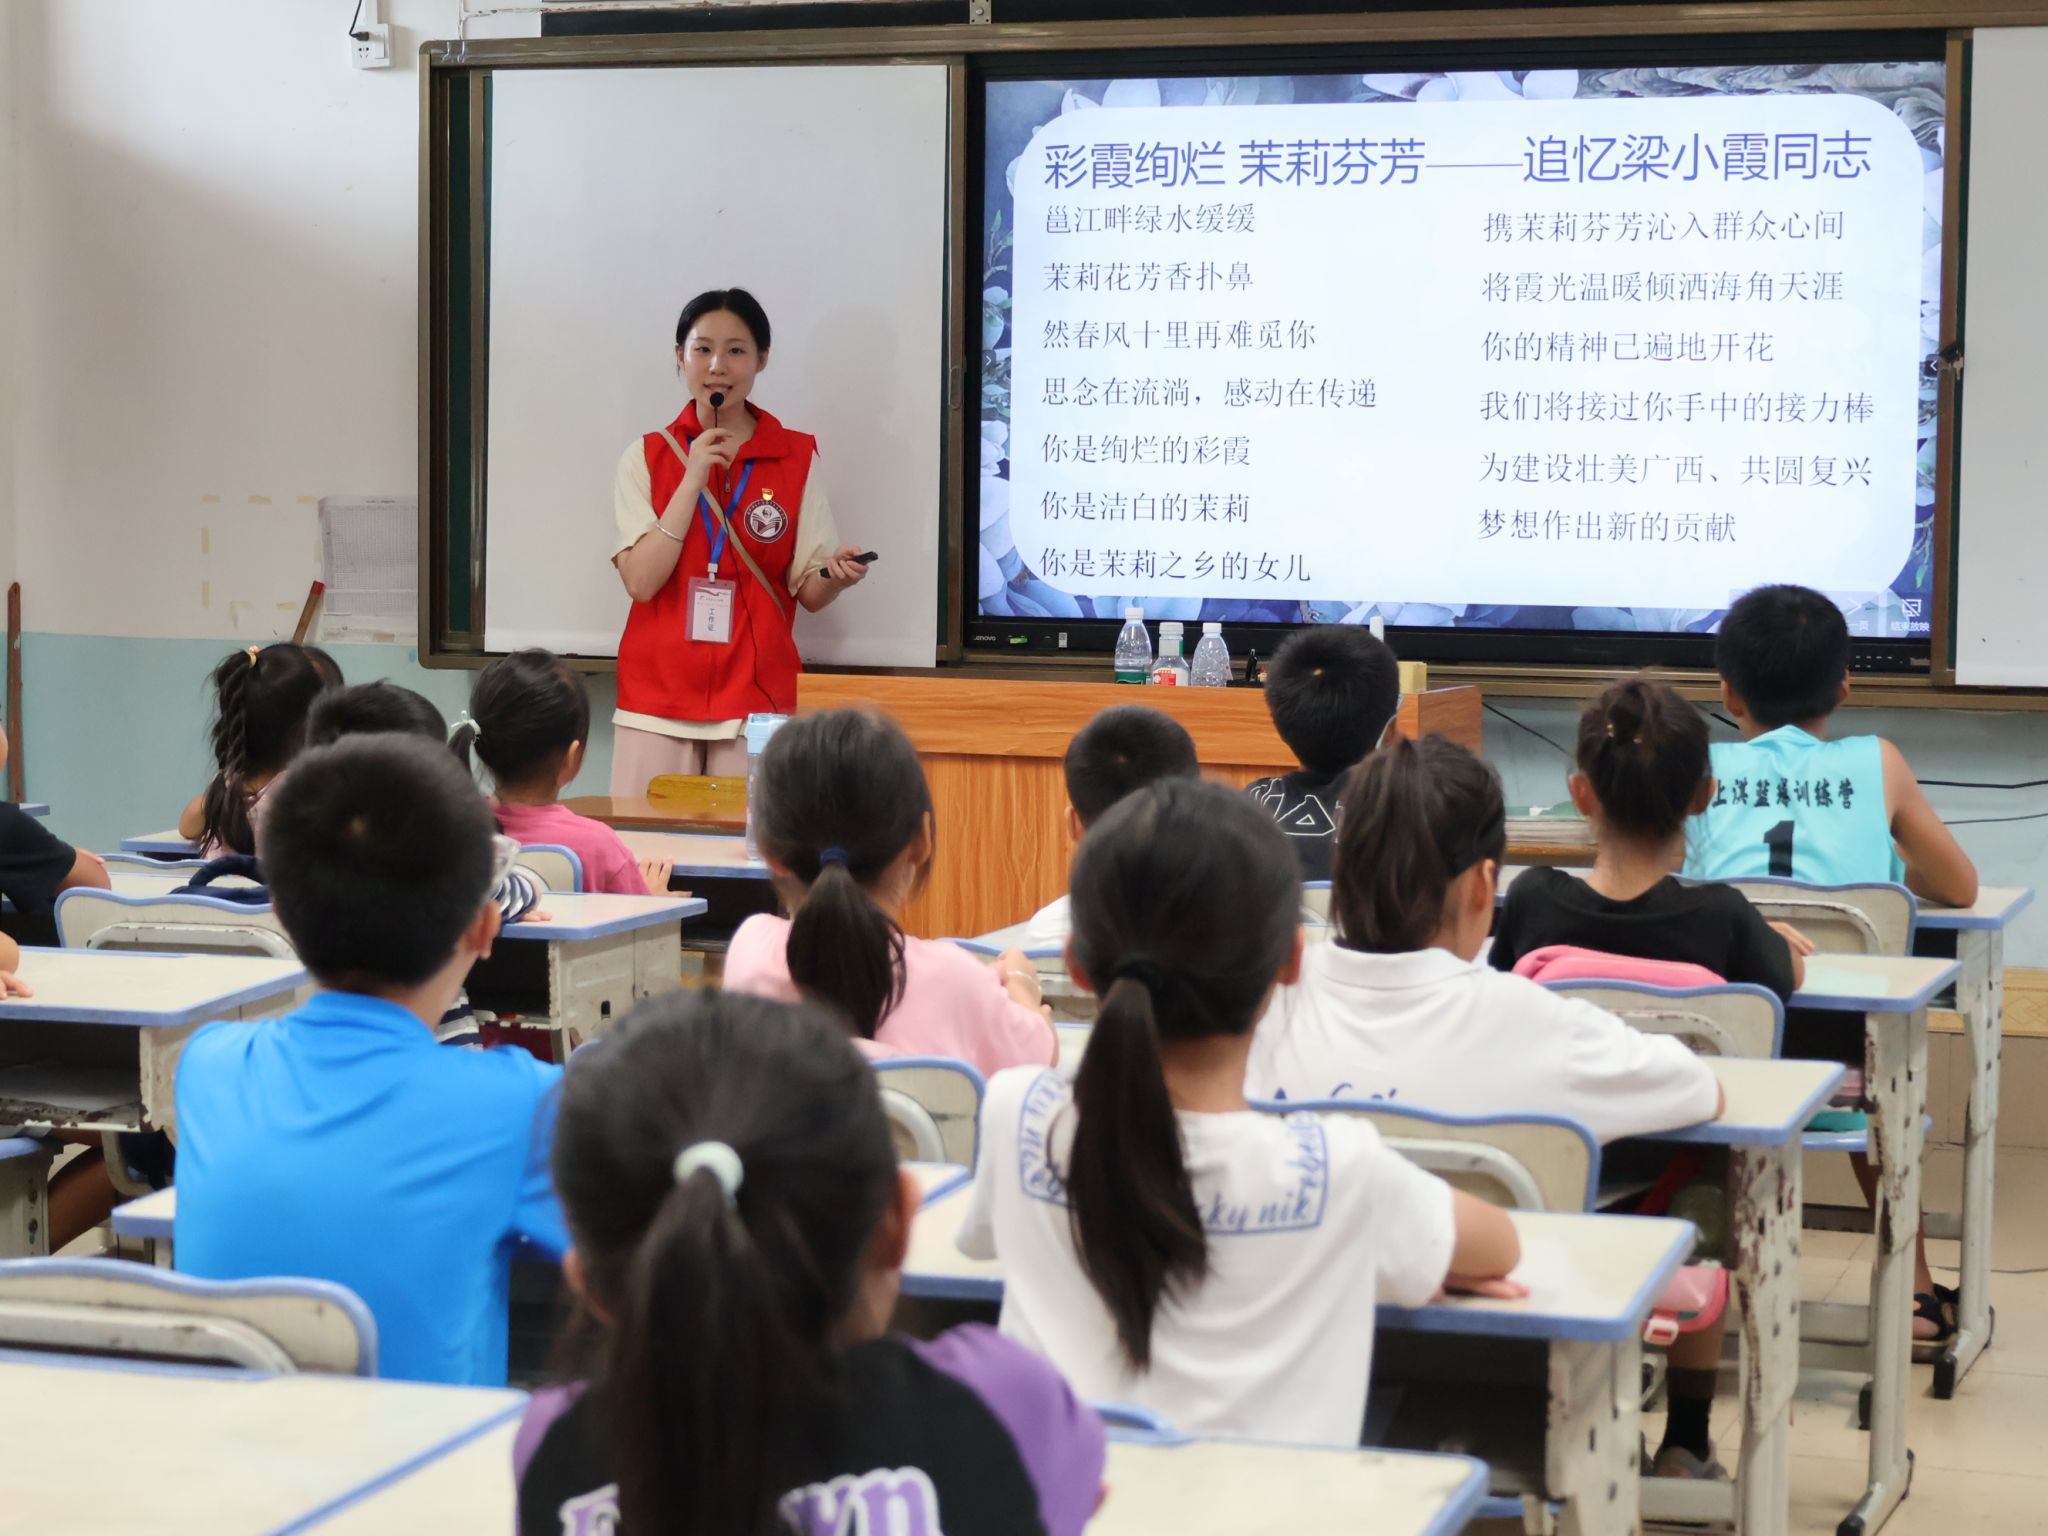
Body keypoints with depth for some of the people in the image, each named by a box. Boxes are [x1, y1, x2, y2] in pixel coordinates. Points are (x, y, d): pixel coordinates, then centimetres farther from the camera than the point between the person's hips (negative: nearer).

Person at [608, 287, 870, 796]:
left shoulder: (796, 458, 2)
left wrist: (836, 575, -19)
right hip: (657, 697, 0)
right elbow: (641, 582, -8)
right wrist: (693, 481, -13)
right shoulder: (646, 457, 3)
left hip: (756, 699, 0)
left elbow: (809, 592, 3)